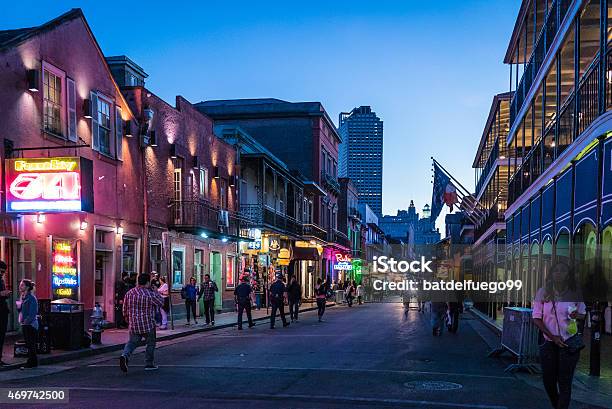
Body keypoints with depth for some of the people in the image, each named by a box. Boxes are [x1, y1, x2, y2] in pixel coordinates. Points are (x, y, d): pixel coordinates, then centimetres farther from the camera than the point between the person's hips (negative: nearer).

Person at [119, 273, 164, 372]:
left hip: (133, 325, 4)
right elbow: (161, 302, 2)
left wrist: (129, 321, 25)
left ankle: (125, 356, -16)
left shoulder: (129, 293, 4)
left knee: (131, 342, 11)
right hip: (148, 325, -4)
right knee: (150, 344, 13)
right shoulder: (150, 294, -13)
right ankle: (149, 364, 18)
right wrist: (154, 291, 8)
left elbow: (125, 310, 10)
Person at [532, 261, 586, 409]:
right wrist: (553, 337, -11)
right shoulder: (543, 293, -2)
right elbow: (536, 319, -2)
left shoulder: (574, 294, 0)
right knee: (548, 380, 9)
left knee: (565, 382, -2)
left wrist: (577, 315, -11)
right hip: (549, 343, 1)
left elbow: (583, 314, 14)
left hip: (570, 342, -1)